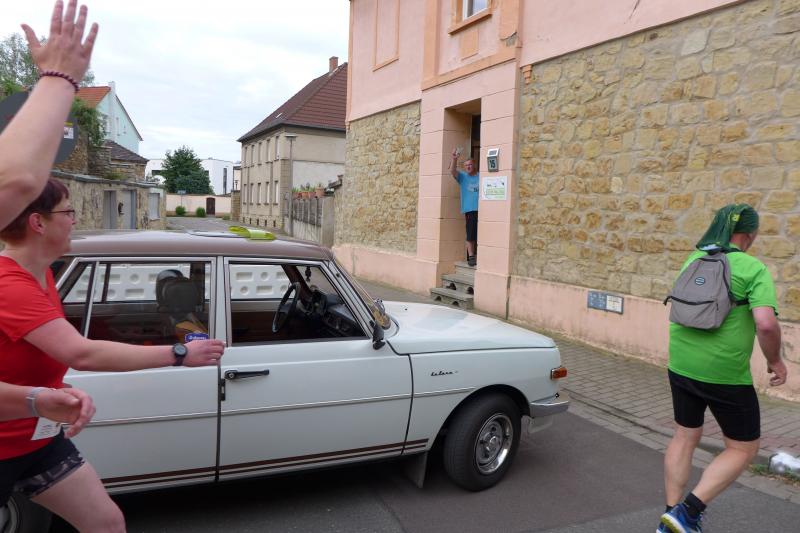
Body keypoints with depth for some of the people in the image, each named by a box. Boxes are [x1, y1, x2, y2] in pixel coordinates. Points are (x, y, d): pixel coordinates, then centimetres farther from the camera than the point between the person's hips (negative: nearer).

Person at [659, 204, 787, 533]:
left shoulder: (693, 259, 7)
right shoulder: (754, 269, -12)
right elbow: (766, 324, -23)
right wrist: (775, 360, -7)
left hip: (681, 366, 6)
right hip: (725, 374, -6)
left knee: (684, 437, 20)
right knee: (743, 448, 12)